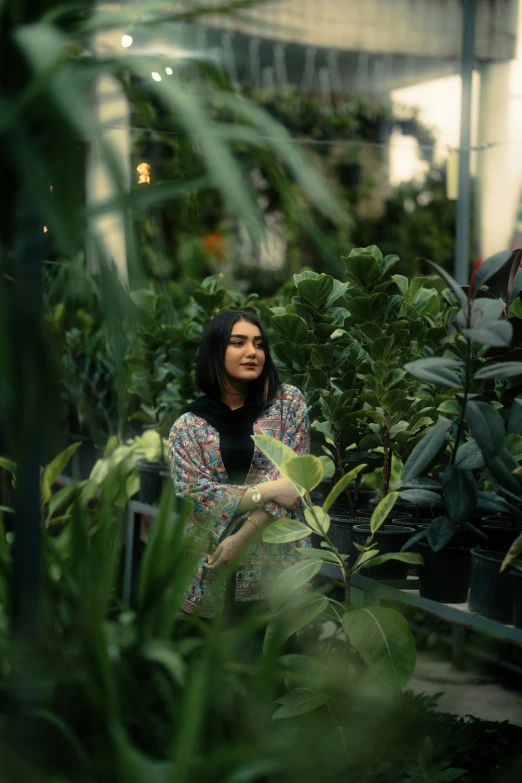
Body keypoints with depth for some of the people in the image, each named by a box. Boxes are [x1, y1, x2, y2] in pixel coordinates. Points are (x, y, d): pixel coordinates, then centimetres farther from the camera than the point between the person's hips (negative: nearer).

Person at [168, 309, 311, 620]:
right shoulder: (187, 426, 2)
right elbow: (197, 493, -7)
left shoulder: (289, 401, 2)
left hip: (275, 559, 0)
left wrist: (242, 536, -13)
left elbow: (292, 474, -5)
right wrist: (267, 491, -17)